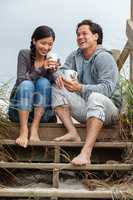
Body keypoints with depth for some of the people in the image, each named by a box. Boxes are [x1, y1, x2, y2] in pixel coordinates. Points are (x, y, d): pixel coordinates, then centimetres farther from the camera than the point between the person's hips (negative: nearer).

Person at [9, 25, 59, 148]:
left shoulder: (52, 61, 1)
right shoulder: (24, 54, -5)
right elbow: (21, 81, -18)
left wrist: (52, 71, -25)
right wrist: (41, 69, -31)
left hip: (42, 112, 2)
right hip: (19, 109, -2)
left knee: (43, 82, -23)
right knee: (27, 84, -28)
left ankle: (34, 130, -28)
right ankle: (23, 132, -35)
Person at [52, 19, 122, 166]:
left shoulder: (104, 58, -13)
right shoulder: (75, 56, 10)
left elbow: (107, 88, -26)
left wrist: (80, 88, -41)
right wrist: (59, 76, -24)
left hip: (108, 108, -7)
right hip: (85, 109, 7)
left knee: (95, 97, -40)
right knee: (56, 89, -6)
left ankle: (86, 153, -53)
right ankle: (73, 133, -19)